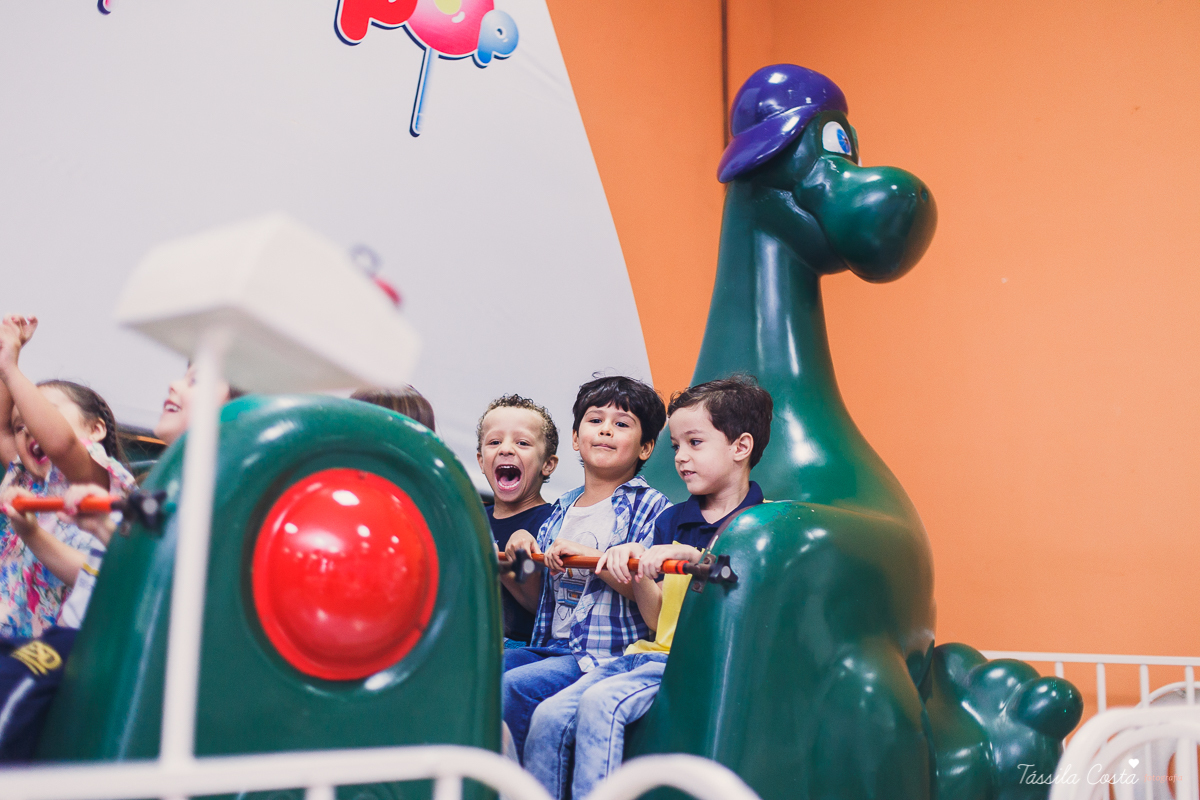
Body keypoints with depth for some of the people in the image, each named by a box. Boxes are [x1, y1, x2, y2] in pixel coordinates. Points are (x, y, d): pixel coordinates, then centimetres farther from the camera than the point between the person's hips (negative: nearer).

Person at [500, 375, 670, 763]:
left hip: (608, 654, -7)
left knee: (512, 687, -24)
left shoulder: (651, 507, -2)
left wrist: (590, 556, -21)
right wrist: (522, 551, 2)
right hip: (550, 648, 7)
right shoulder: (561, 509, 17)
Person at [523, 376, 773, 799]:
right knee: (548, 716, -11)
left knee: (601, 702, -28)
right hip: (652, 653, 7)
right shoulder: (672, 520, 16)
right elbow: (658, 618, 14)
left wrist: (689, 556, -26)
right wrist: (637, 572, -4)